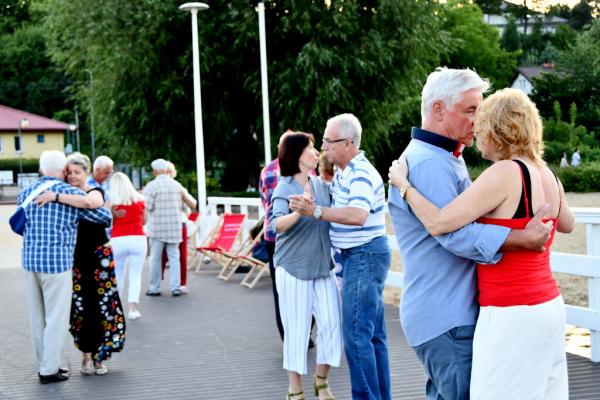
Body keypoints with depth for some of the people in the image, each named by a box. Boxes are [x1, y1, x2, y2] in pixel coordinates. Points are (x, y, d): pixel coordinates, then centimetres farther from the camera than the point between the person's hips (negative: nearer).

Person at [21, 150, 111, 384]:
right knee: (56, 318, 2)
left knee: (37, 318, 14)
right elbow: (105, 217, 0)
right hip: (57, 262, -6)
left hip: (30, 260, 6)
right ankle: (49, 370, 5)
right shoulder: (72, 194, -5)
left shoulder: (25, 193, 9)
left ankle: (45, 365, 23)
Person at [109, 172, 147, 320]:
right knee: (135, 276, 1)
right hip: (138, 240, 0)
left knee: (118, 274, 14)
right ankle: (133, 307, -9)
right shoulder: (140, 199, 5)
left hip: (118, 240, 0)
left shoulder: (112, 201, -2)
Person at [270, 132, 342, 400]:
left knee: (331, 325, 3)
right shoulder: (284, 187, -11)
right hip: (294, 269, -5)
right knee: (297, 331, 2)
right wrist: (299, 211, -43)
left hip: (323, 267, 5)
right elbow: (277, 224, -25)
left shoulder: (322, 185, 5)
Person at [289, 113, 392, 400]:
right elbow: (335, 203, 24)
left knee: (356, 335, -9)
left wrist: (315, 212, -34)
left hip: (365, 255, -10)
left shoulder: (361, 174, -19)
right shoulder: (342, 173, 12)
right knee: (373, 333, 13)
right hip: (356, 256, 10)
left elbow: (357, 215, -33)